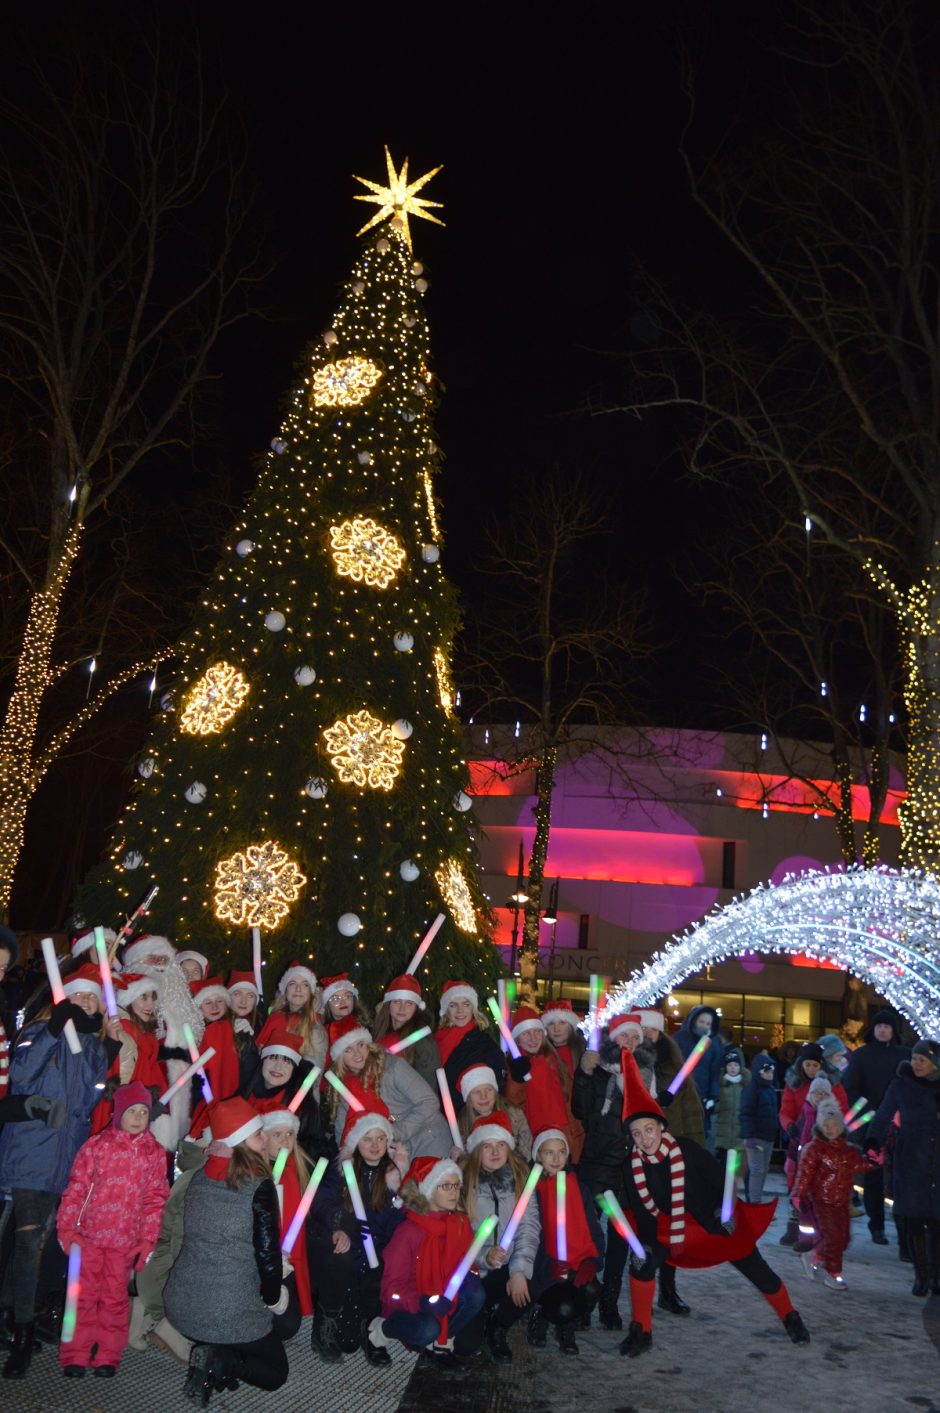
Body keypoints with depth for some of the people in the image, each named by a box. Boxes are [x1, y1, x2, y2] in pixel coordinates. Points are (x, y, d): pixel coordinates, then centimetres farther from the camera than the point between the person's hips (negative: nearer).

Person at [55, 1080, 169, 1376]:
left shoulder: (154, 1153, 1)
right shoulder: (96, 1145, -3)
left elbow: (155, 1198, 3)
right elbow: (76, 1188, -2)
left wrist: (148, 1239, 1)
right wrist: (66, 1227, -6)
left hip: (126, 1241, 1)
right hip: (89, 1235, -1)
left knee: (115, 1297, 10)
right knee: (84, 1295, 5)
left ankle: (107, 1356, 21)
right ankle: (75, 1355, 17)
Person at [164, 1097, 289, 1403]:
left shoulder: (199, 1177, 2)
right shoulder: (259, 1188, -18)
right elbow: (267, 1253, -17)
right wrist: (274, 1298, 3)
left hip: (181, 1304, 7)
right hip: (232, 1313, -7)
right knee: (275, 1371, 18)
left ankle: (211, 1354, 5)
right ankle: (222, 1362, -6)